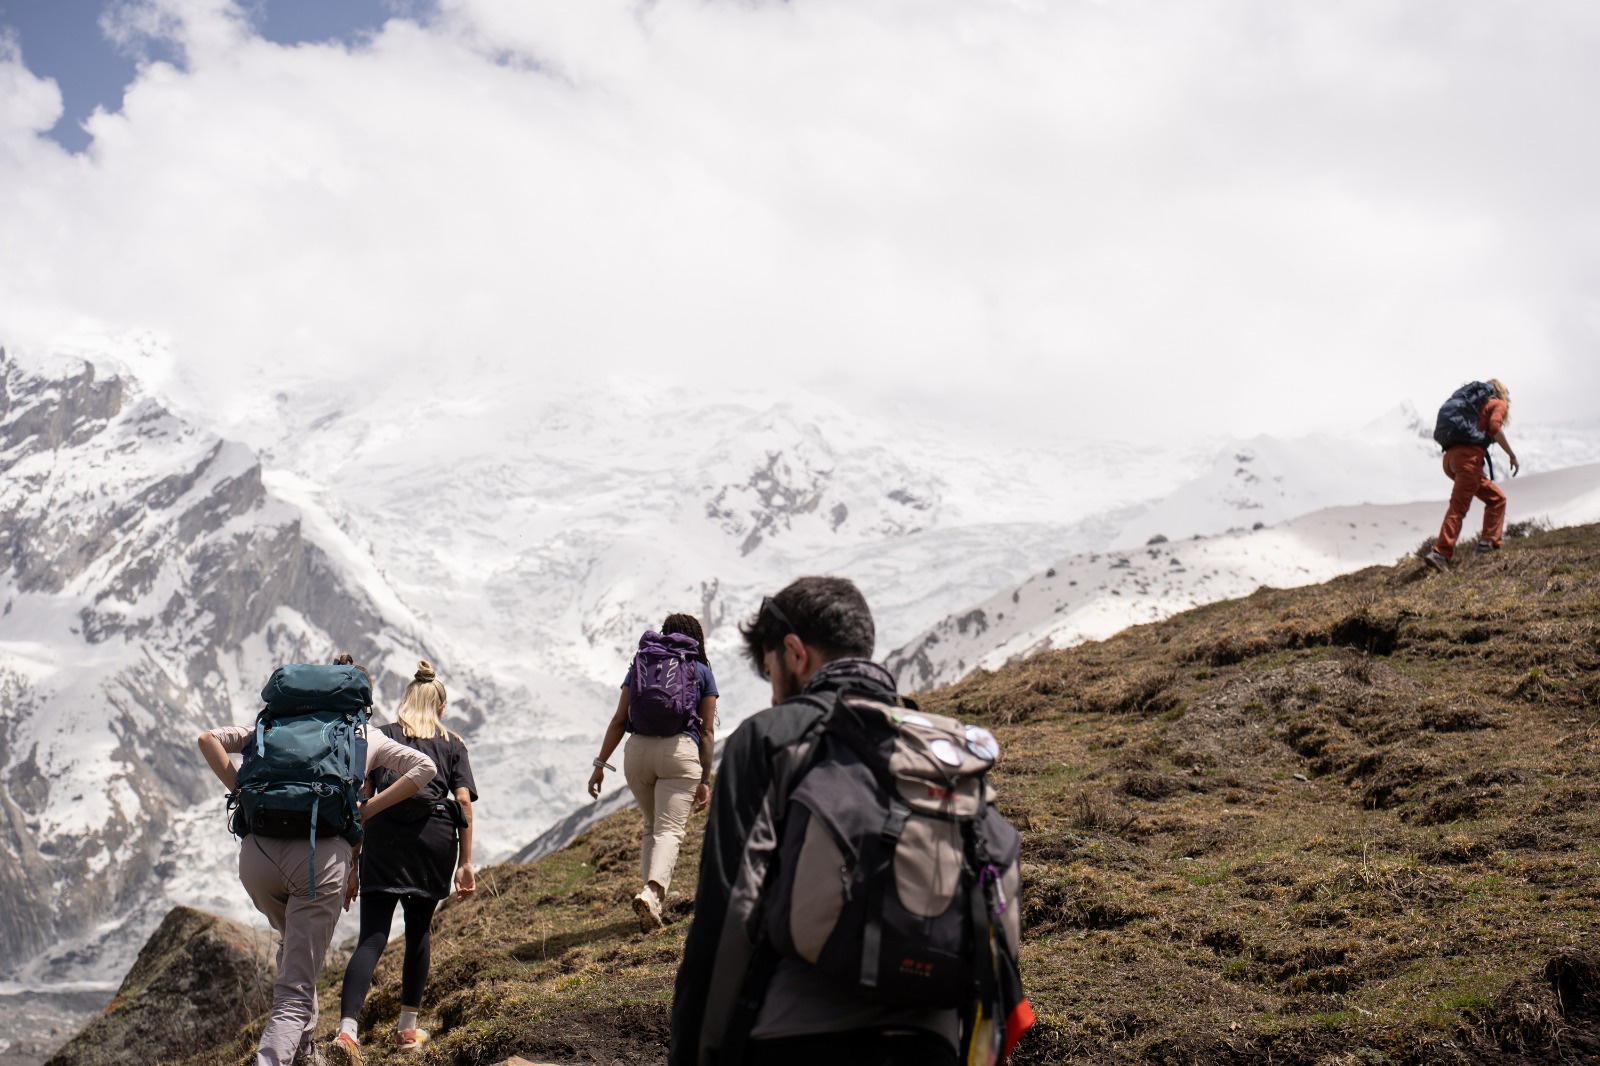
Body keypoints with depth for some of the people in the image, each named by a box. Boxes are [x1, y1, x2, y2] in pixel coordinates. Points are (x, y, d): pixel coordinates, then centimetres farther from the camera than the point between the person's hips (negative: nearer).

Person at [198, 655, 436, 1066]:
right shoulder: (367, 737, 19)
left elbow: (209, 740, 17)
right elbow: (423, 768, 5)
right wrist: (362, 813, 5)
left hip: (258, 851, 3)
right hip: (323, 855, -3)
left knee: (294, 945, 34)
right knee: (295, 993, -1)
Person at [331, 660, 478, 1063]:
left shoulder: (381, 737, 15)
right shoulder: (452, 745, 15)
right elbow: (464, 800, 4)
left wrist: (355, 847, 8)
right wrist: (465, 862, 5)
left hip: (386, 834, 0)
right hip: (436, 837, 1)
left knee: (371, 937, -5)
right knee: (418, 931, 17)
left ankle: (348, 1027, -23)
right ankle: (408, 1026, 23)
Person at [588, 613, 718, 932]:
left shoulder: (640, 664, 16)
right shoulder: (701, 671, 11)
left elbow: (619, 720, 10)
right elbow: (707, 732, 7)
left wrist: (601, 764, 11)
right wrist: (705, 780, 9)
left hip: (637, 750, 3)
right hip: (680, 750, -3)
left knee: (652, 826, 20)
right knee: (670, 831, -9)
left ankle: (651, 898, 10)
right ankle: (651, 892, -32)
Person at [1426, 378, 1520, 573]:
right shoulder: (1499, 404, 11)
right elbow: (1494, 428, -11)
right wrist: (1512, 455, -5)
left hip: (1451, 456, 8)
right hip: (1469, 456, -8)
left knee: (1496, 498, 18)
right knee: (1458, 507, -15)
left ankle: (1488, 544, 9)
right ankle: (1440, 553, -25)